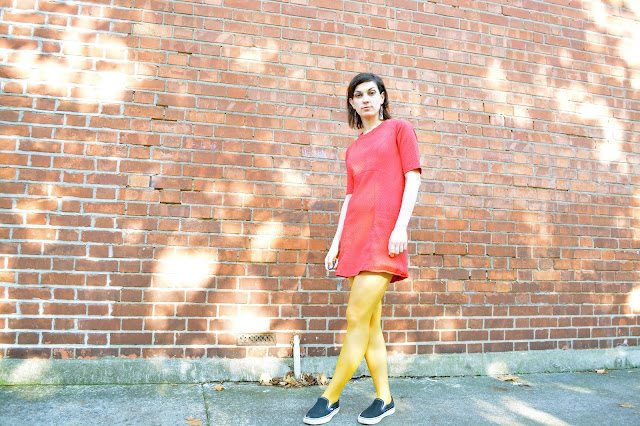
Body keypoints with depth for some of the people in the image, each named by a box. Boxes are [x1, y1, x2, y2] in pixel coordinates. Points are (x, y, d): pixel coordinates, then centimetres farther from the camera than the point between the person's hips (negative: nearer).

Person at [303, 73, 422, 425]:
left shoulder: (399, 129, 8)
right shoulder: (354, 149, 22)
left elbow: (413, 178, -1)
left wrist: (401, 225, -14)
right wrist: (336, 243, 12)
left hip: (384, 230, -6)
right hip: (355, 234, 6)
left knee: (357, 317, -10)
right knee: (370, 322, 6)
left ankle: (330, 397, 2)